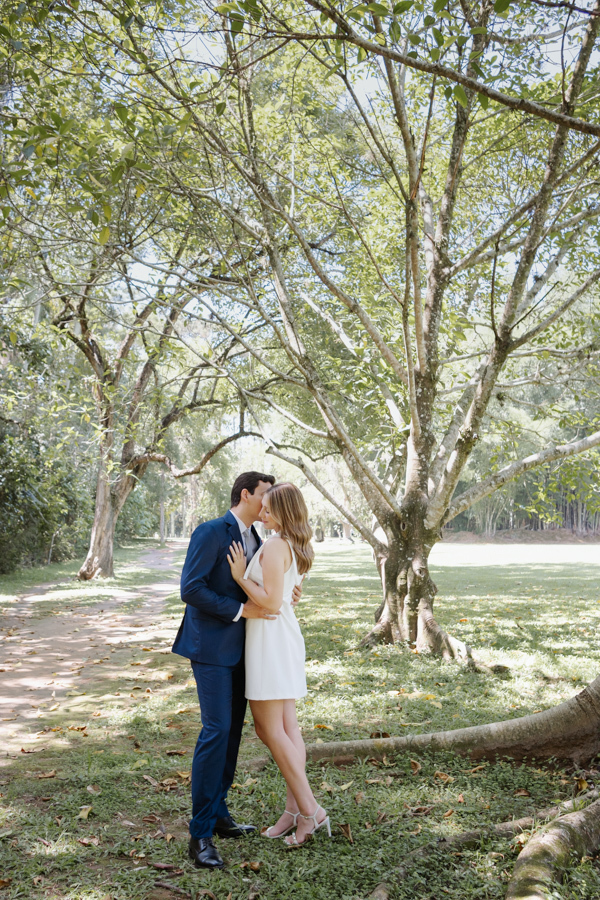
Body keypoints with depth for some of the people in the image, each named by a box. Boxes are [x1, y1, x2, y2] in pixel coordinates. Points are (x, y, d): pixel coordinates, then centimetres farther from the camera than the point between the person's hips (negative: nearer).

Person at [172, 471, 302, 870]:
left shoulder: (255, 540, 13)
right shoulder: (210, 532, -13)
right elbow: (191, 589, -21)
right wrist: (241, 610, -21)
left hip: (239, 649, 8)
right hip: (211, 646, -8)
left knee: (233, 730, 11)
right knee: (216, 730, -11)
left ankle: (218, 813, 24)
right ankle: (201, 833, -2)